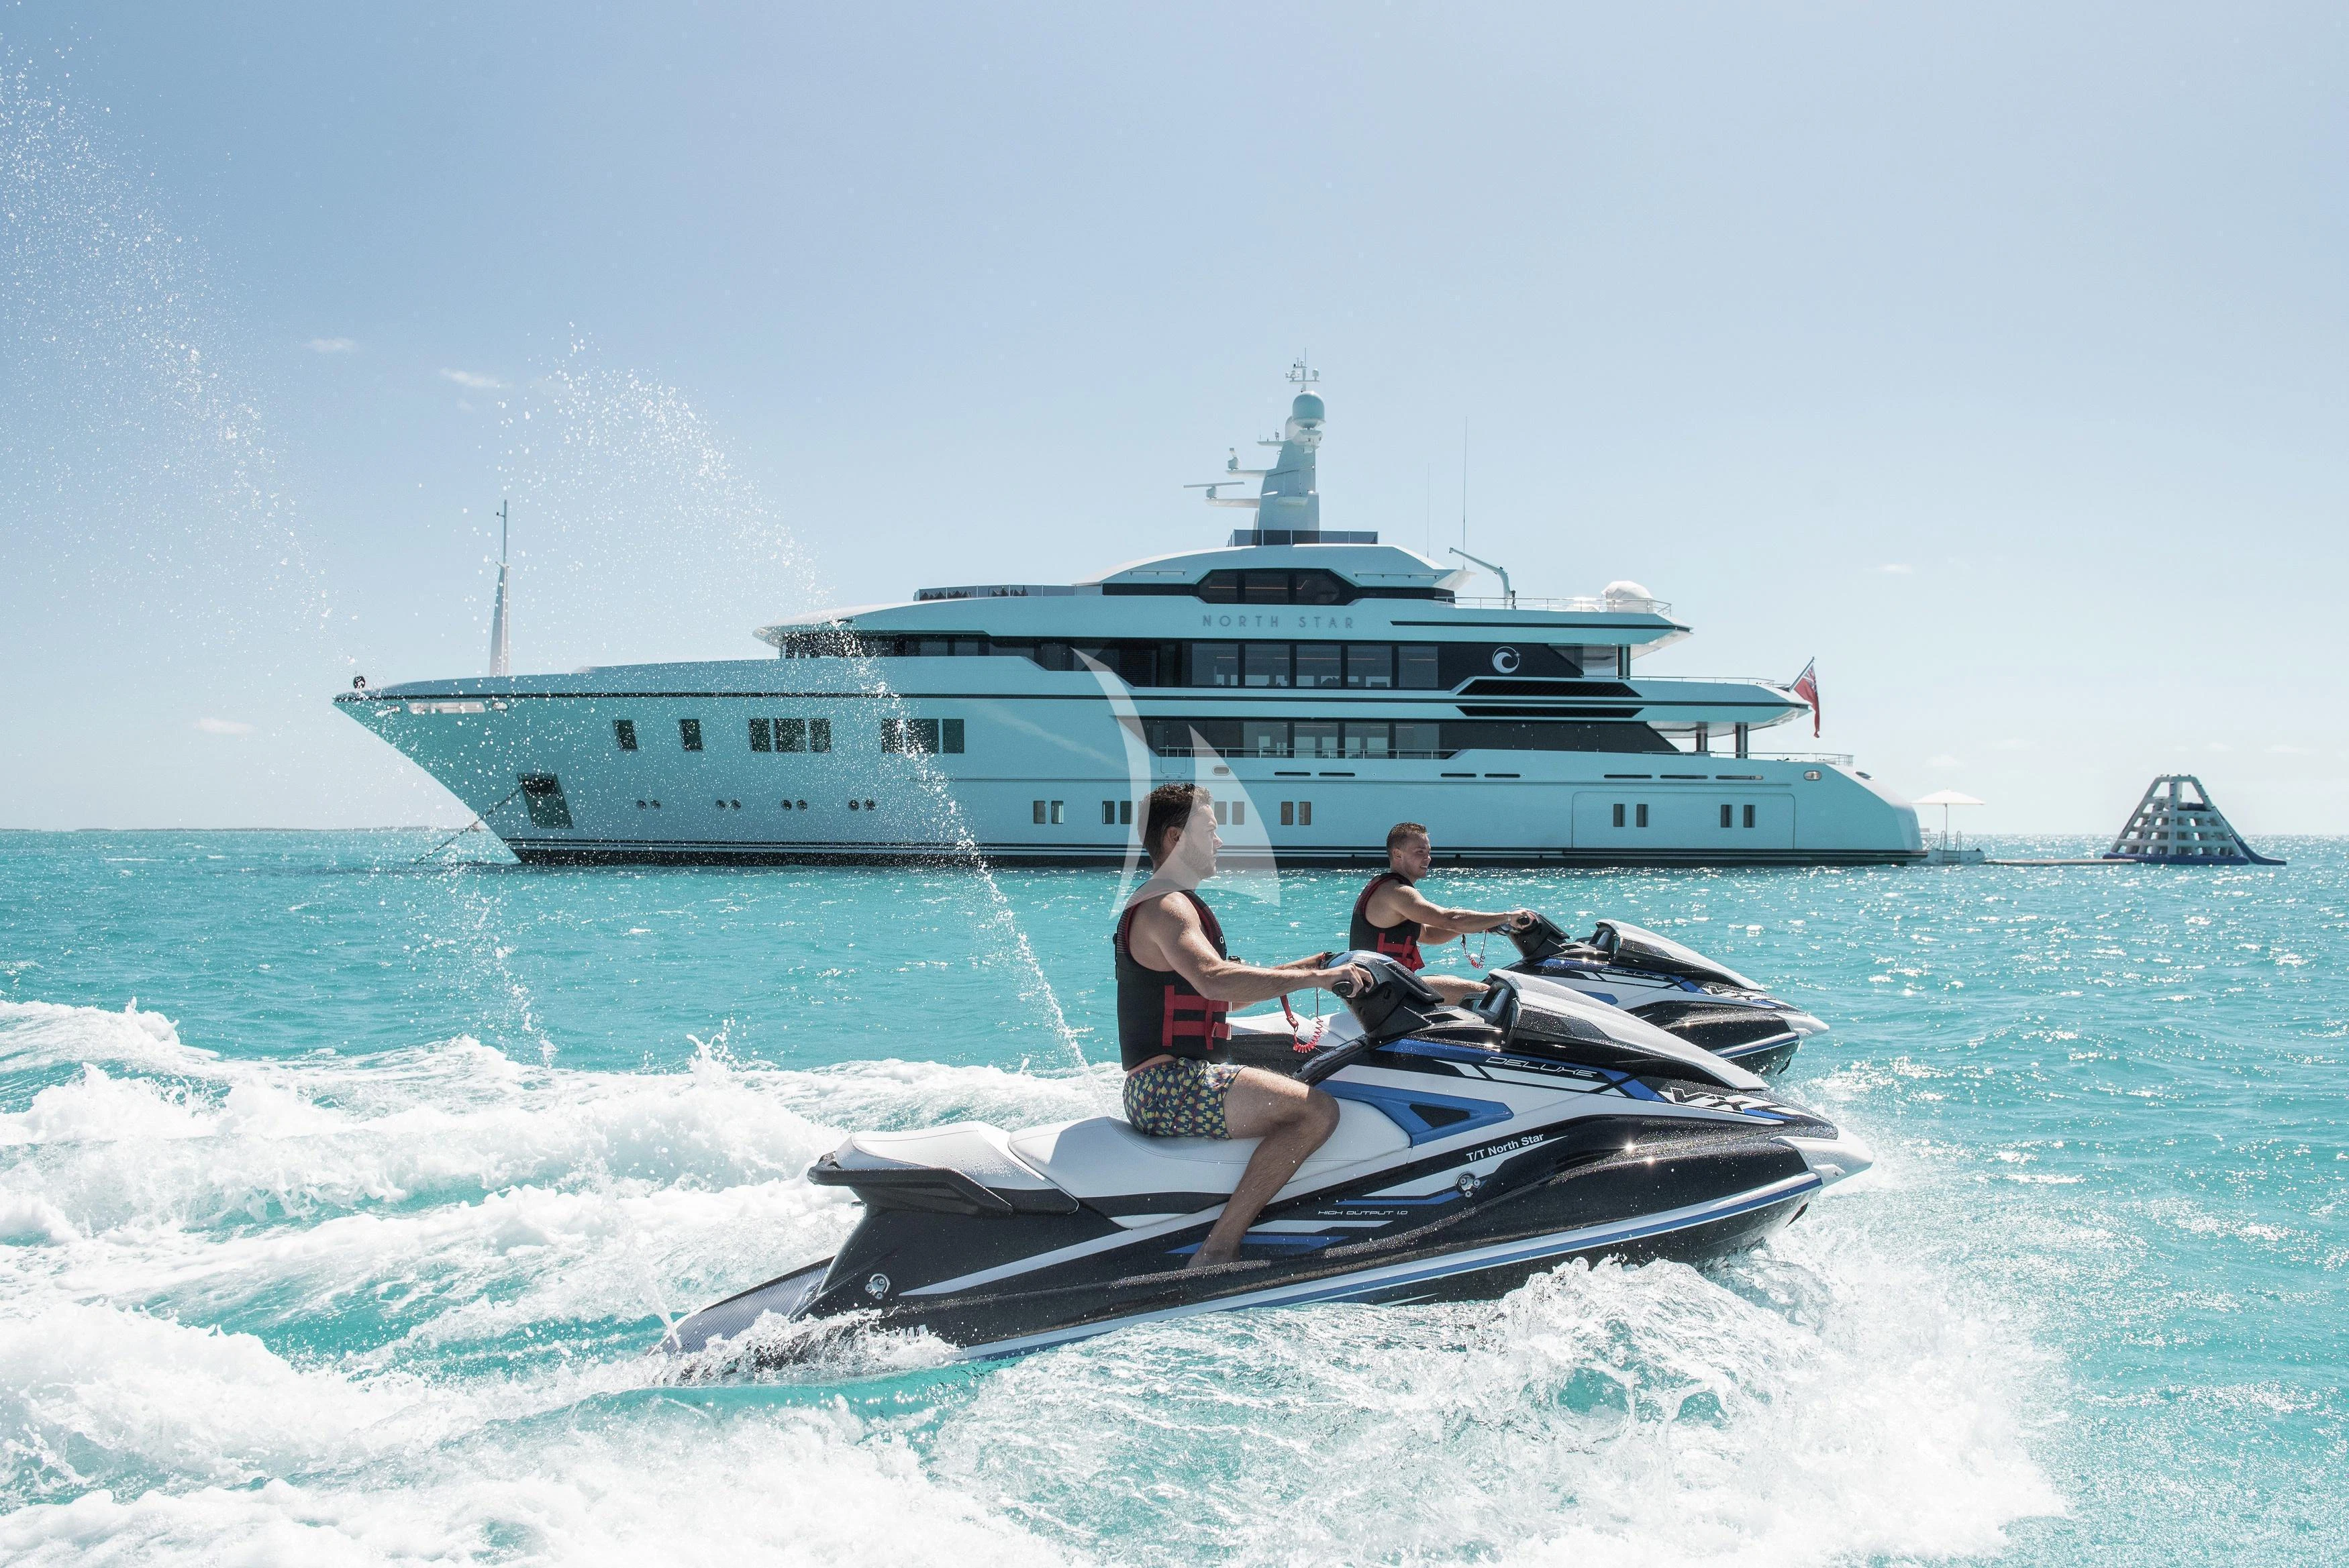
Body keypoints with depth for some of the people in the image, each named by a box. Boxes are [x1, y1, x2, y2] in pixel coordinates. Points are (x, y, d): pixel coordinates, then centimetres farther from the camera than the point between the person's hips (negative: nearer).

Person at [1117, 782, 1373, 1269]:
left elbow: (1227, 989, 28)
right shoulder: (1165, 907, -13)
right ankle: (1216, 1254, -27)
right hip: (1170, 1088, -11)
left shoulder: (1174, 904, 21)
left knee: (1301, 1098, 28)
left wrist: (1303, 968, 19)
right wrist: (1315, 978, -28)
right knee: (1316, 1110, -25)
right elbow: (1215, 979, -32)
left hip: (1157, 1090, 11)